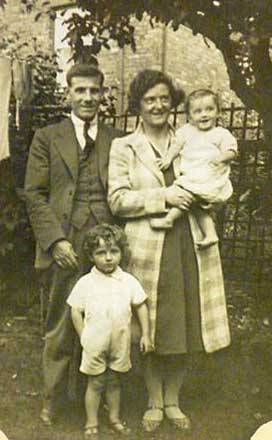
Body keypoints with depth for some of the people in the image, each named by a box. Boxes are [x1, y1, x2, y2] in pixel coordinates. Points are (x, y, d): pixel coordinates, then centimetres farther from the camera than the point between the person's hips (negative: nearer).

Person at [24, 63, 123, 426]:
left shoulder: (117, 139, 12)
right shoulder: (47, 137, 7)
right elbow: (34, 195, 2)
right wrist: (55, 240, -9)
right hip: (66, 244, -1)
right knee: (61, 324, 6)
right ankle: (53, 397, 24)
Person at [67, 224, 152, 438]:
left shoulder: (129, 281, -3)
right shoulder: (85, 283, -7)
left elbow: (141, 306, 4)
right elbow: (76, 311, -2)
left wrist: (145, 334, 2)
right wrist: (84, 337, -4)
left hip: (120, 343, 2)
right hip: (95, 345, -2)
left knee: (114, 382, 17)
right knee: (96, 383, 9)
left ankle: (115, 419, 33)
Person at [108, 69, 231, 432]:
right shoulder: (123, 147, 3)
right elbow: (117, 200, -8)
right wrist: (164, 197, -16)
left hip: (190, 244, 3)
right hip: (148, 248, -3)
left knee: (184, 325, 9)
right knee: (151, 328, 5)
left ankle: (173, 401, 29)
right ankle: (154, 403, 26)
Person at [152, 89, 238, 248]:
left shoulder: (222, 134, 1)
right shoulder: (187, 131, 14)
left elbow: (232, 151, -2)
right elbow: (177, 145, 17)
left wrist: (222, 157, -22)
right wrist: (168, 158, 3)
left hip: (210, 179, -6)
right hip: (190, 177, 6)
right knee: (201, 207, 6)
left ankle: (169, 218, -17)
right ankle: (210, 234, 11)